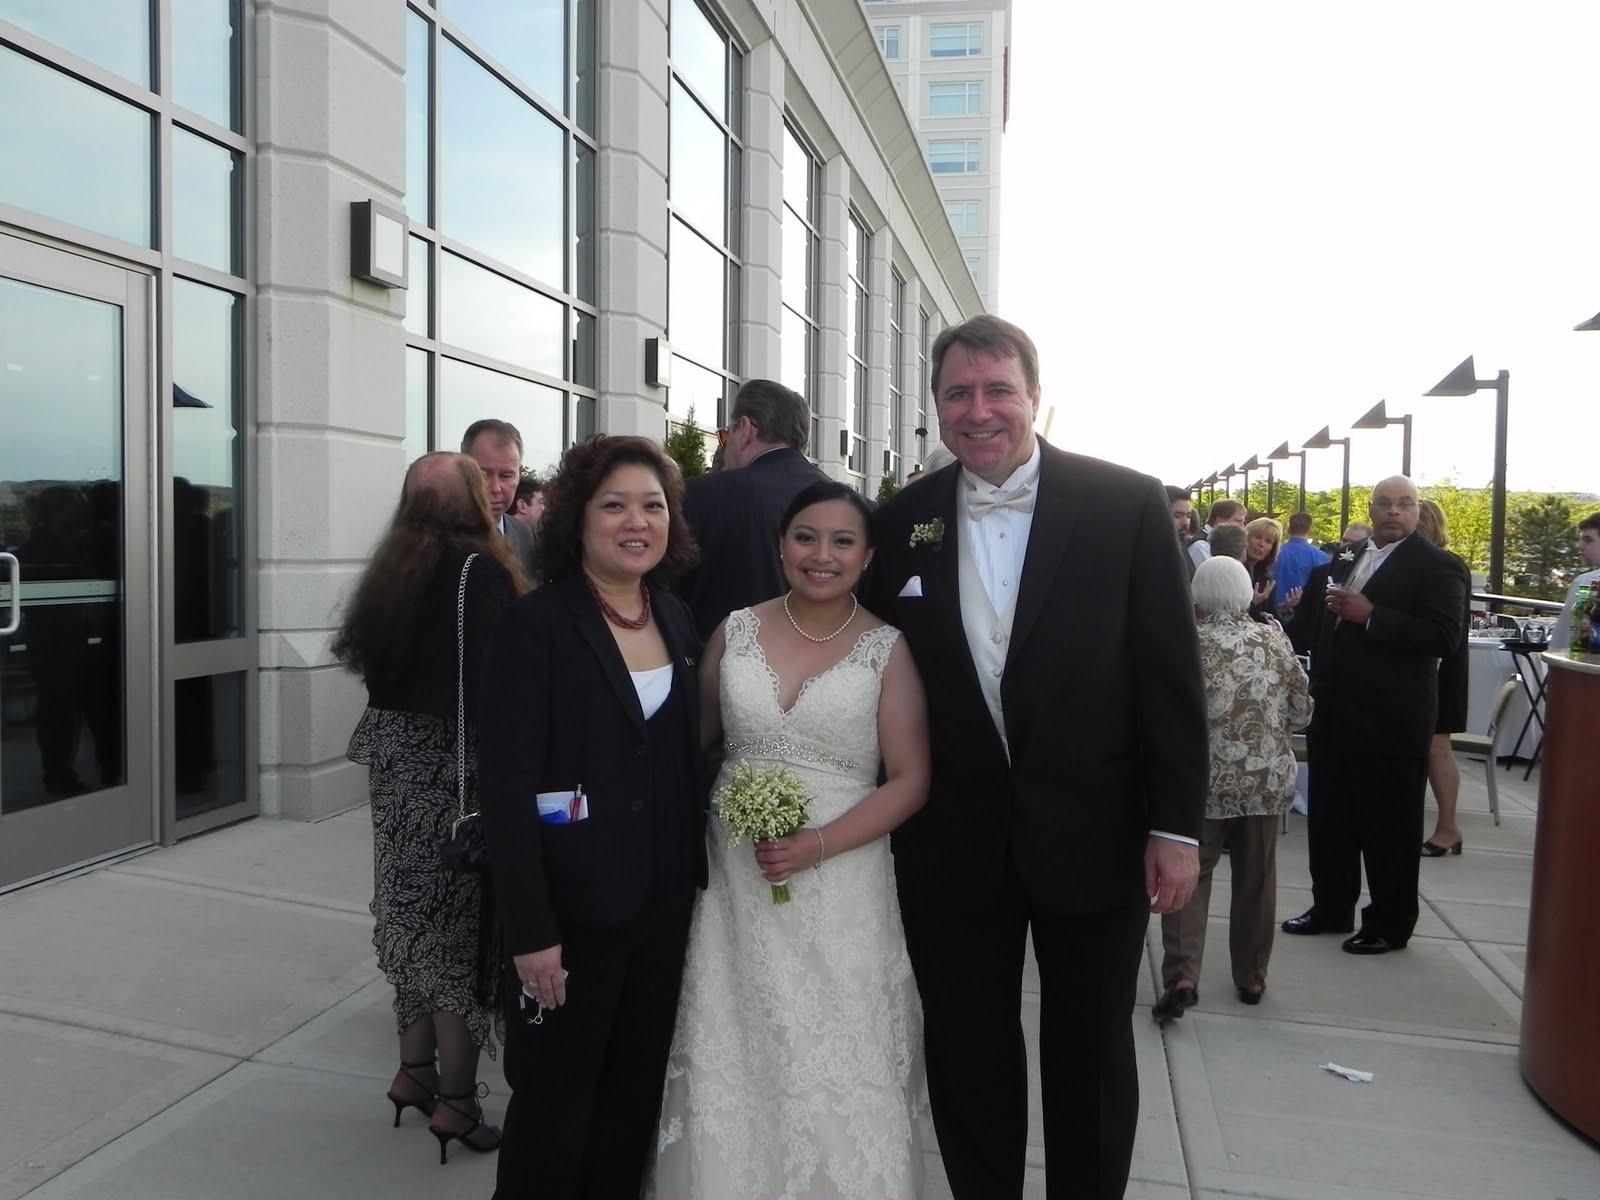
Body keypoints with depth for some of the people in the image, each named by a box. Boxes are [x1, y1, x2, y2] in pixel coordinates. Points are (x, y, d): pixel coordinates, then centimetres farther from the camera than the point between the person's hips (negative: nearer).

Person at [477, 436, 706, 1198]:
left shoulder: (676, 619, 6)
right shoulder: (537, 624, -13)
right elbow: (507, 784, -16)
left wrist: (695, 881, 9)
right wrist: (530, 930, -18)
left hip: (665, 906, 6)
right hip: (574, 908, -5)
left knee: (636, 1098, 19)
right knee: (554, 1106, 11)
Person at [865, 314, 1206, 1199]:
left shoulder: (1127, 504, -7)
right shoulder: (899, 524, -1)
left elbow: (1171, 674, -6)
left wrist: (1177, 826, -8)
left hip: (1095, 835, -1)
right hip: (951, 847, 2)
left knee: (1092, 1055, 18)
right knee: (966, 1053, 18)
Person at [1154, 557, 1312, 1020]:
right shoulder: (1275, 639, 1)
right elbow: (1302, 711, 6)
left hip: (1206, 780, -3)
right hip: (1267, 780, 3)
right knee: (1256, 879, 14)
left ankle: (1182, 976, -7)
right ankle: (1251, 977, 25)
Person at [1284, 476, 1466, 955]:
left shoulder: (1435, 566, -7)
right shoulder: (1346, 558, 14)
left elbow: (1444, 636, -20)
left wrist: (1370, 616, -23)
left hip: (1391, 719, -7)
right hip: (1333, 713, 7)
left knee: (1390, 825, 5)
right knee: (1329, 815, 14)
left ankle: (1390, 924, 19)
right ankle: (1331, 907, 29)